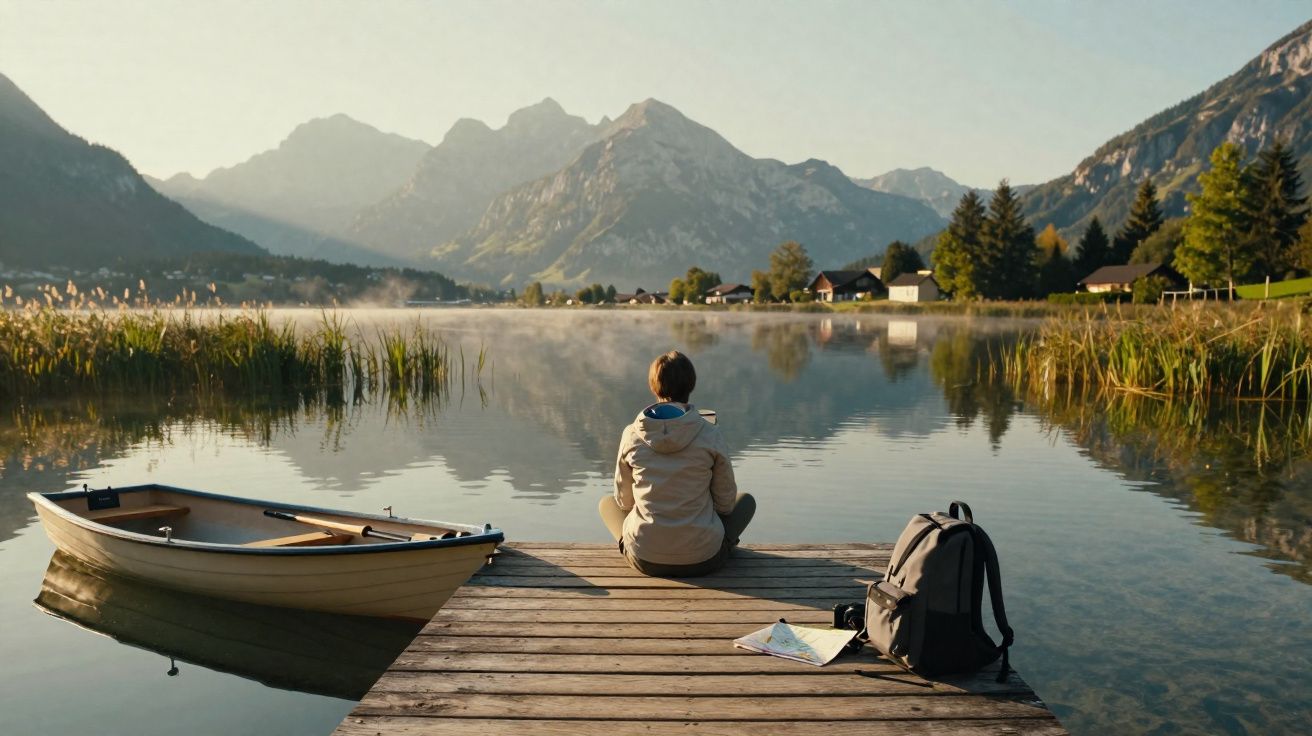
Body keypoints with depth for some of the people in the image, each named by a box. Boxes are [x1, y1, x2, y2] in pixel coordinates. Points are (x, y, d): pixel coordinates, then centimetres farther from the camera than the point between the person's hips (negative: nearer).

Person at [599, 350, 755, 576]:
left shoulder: (632, 435, -7)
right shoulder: (710, 434, -11)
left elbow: (624, 501, 5)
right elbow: (726, 502, 0)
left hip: (645, 559, 1)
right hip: (703, 559, -1)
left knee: (606, 503, 30)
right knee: (746, 500, 25)